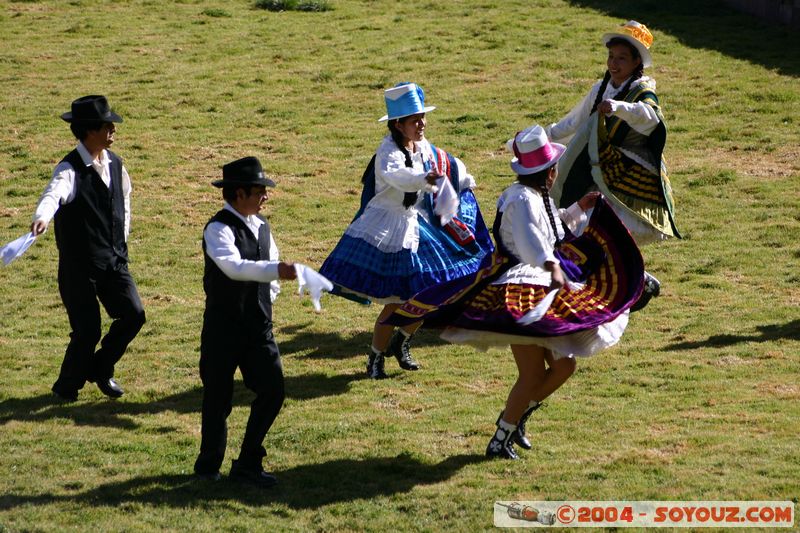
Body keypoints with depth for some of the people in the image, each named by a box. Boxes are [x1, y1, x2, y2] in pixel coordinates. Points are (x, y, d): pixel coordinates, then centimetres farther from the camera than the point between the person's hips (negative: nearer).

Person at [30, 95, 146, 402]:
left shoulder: (114, 163, 6)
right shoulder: (71, 169, -17)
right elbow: (53, 193, -38)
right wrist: (42, 217, -59)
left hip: (114, 261, 6)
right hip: (79, 265, -6)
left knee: (133, 314, -4)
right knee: (87, 330, -6)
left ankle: (101, 370, 21)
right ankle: (67, 386, 20)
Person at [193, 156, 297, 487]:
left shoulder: (261, 227, 9)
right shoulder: (219, 229, -16)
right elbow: (233, 266, -33)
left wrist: (268, 300, 7)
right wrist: (277, 270, -44)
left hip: (258, 325, 7)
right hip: (224, 328, -7)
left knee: (272, 391, 2)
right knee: (218, 398, 4)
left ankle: (248, 463, 15)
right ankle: (208, 466, 23)